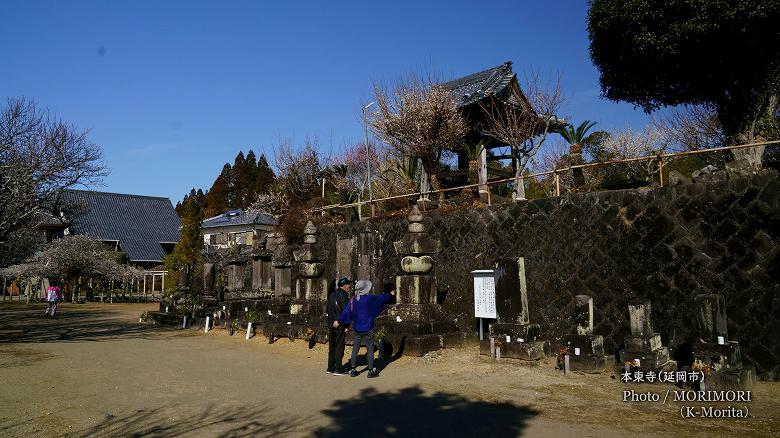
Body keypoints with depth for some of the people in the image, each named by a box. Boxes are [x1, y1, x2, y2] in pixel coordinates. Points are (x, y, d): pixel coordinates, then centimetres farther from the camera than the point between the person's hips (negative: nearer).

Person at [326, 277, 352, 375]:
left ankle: (330, 368, 20)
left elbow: (327, 309, 10)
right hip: (339, 326, -8)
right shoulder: (343, 296, -13)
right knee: (339, 347, -2)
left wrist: (334, 320, 1)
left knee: (332, 347, 13)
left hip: (331, 324, 8)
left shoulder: (332, 295, 13)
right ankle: (338, 369, 1)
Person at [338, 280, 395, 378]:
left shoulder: (353, 300, -2)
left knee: (355, 349, 10)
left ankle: (353, 370, 15)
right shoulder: (369, 299, -13)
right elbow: (381, 298, 1)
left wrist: (339, 321, 6)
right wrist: (390, 295, 18)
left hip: (357, 329, 5)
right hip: (368, 329, -4)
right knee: (370, 349, 4)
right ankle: (371, 371, 8)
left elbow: (346, 312, -4)